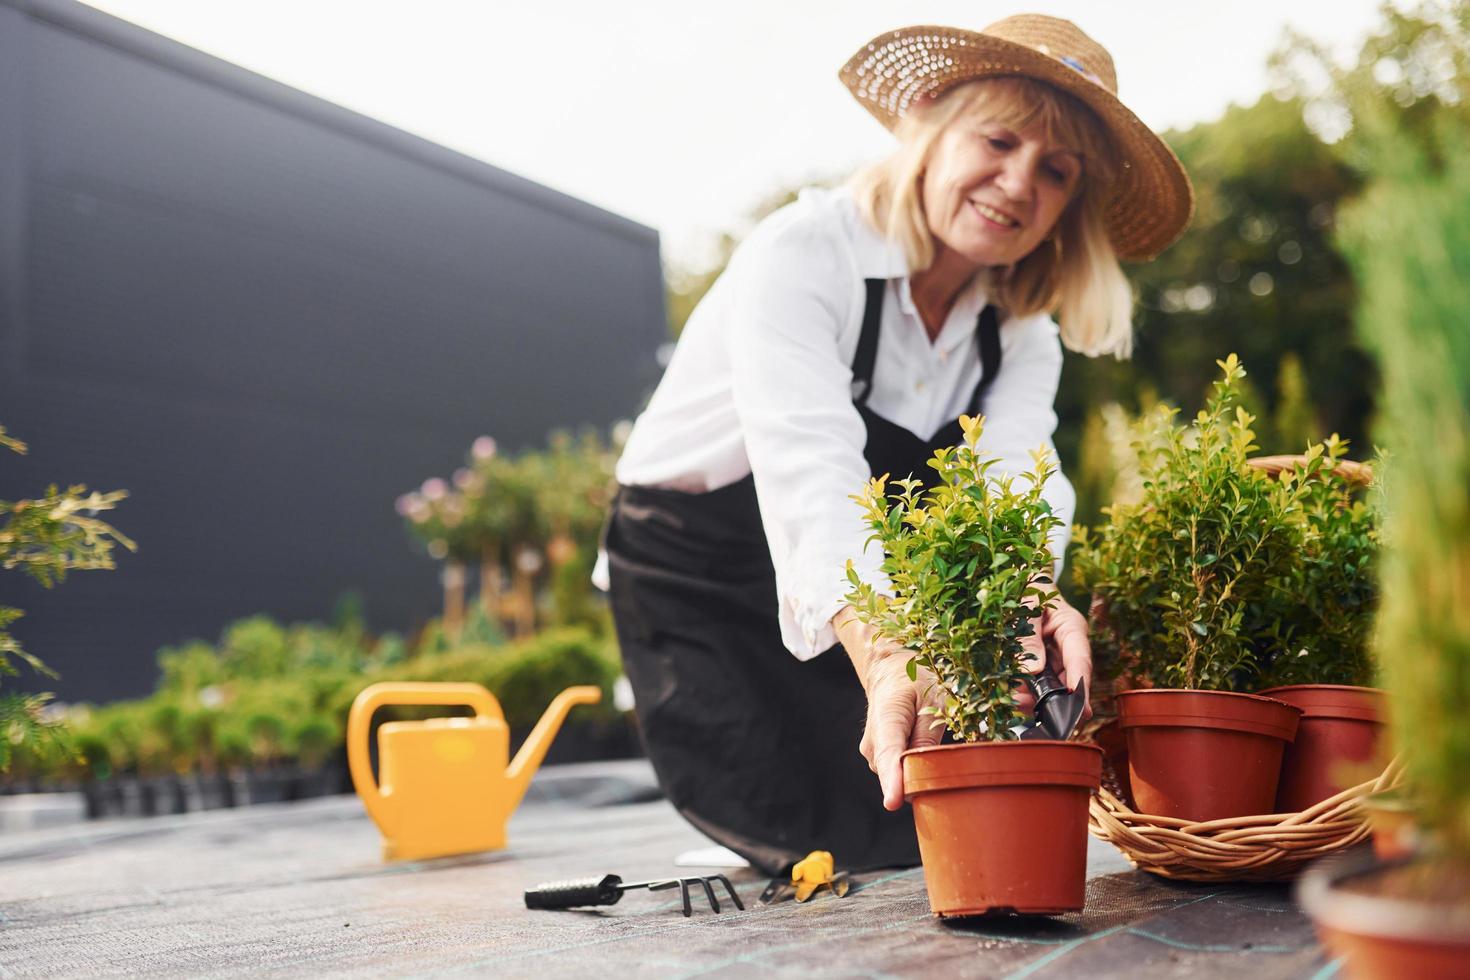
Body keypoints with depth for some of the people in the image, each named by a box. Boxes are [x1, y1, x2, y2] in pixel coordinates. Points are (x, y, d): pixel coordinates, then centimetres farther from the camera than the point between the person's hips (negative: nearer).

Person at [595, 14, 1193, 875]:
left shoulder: (1020, 333, -4)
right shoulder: (802, 256, -24)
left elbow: (1016, 479, -24)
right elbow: (812, 477, -40)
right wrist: (887, 664, -56)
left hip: (875, 603, 5)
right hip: (697, 589, -4)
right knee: (846, 842, -13)